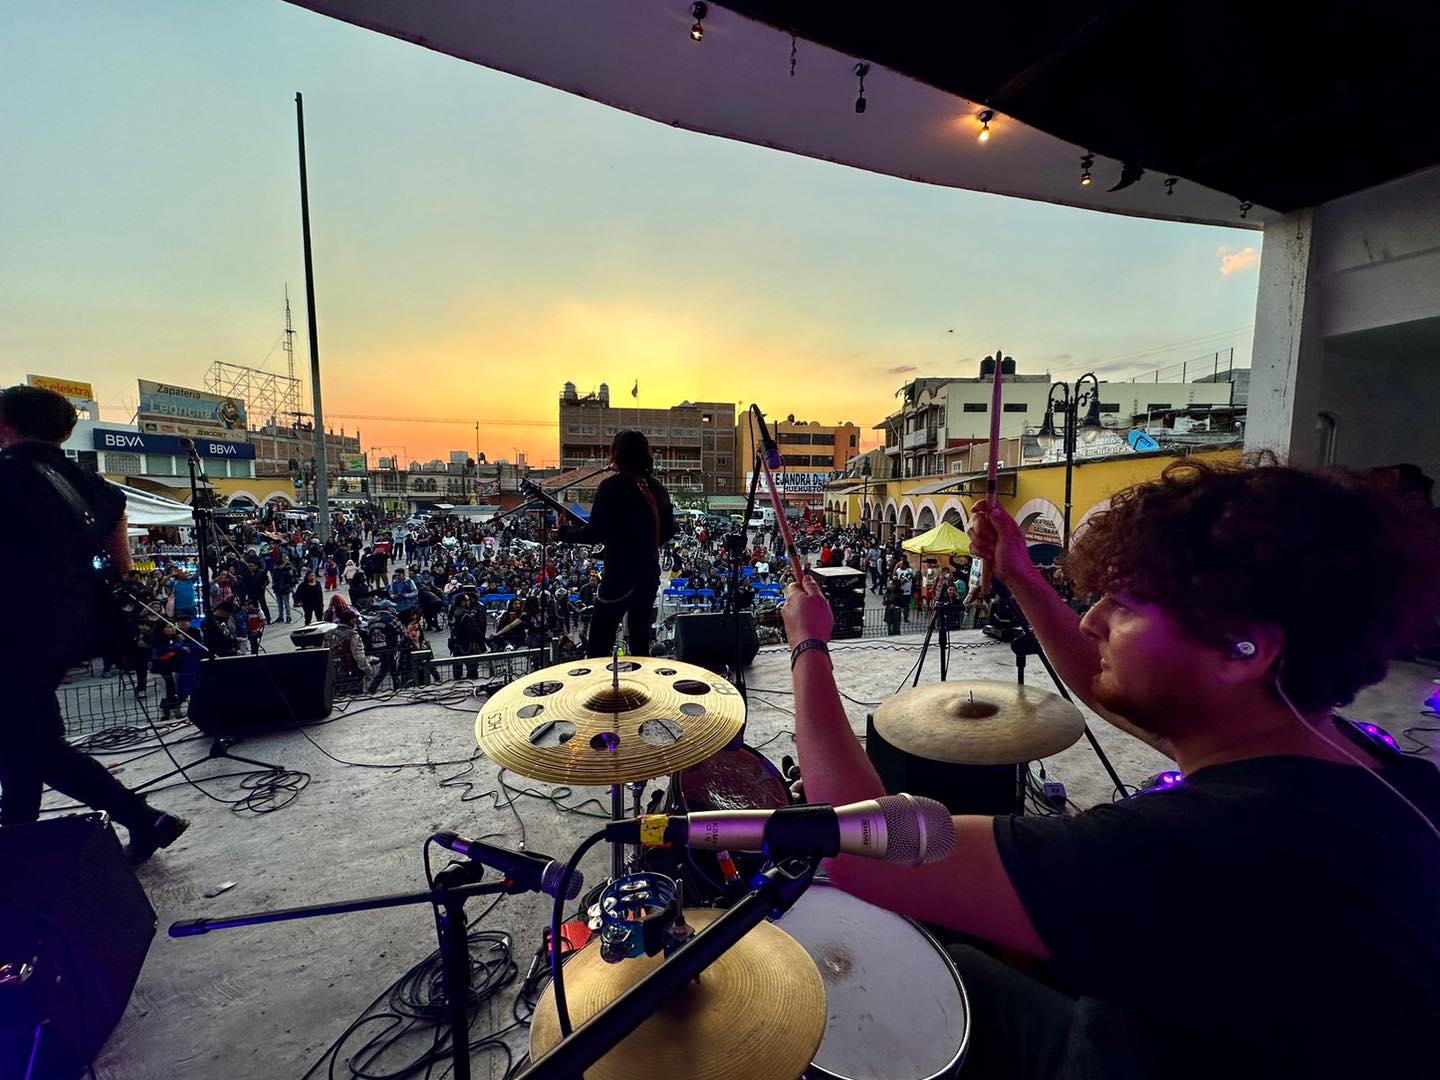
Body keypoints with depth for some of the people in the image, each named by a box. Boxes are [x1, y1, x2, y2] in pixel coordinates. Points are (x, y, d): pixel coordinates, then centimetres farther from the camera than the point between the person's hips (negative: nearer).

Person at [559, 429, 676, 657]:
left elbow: (594, 533, -14)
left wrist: (563, 532, 2)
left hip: (620, 576, -6)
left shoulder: (612, 486, -11)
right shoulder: (656, 488, 6)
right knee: (640, 644, 17)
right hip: (650, 574, 7)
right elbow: (668, 532, 12)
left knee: (597, 649, -1)